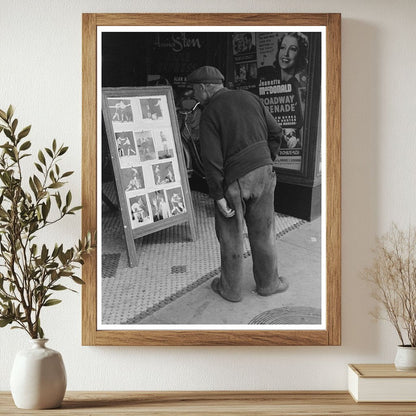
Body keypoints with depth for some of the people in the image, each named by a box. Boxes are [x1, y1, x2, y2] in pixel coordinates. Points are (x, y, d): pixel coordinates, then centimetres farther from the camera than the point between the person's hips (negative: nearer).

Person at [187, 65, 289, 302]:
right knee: (263, 231, 16)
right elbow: (275, 133, 8)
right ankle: (268, 282, 29)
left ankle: (231, 288, 25)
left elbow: (212, 160, -16)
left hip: (234, 180, -5)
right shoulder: (249, 98, 6)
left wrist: (218, 196, -13)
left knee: (230, 236, 11)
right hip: (263, 172, 5)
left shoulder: (209, 114, -10)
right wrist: (267, 163, 16)